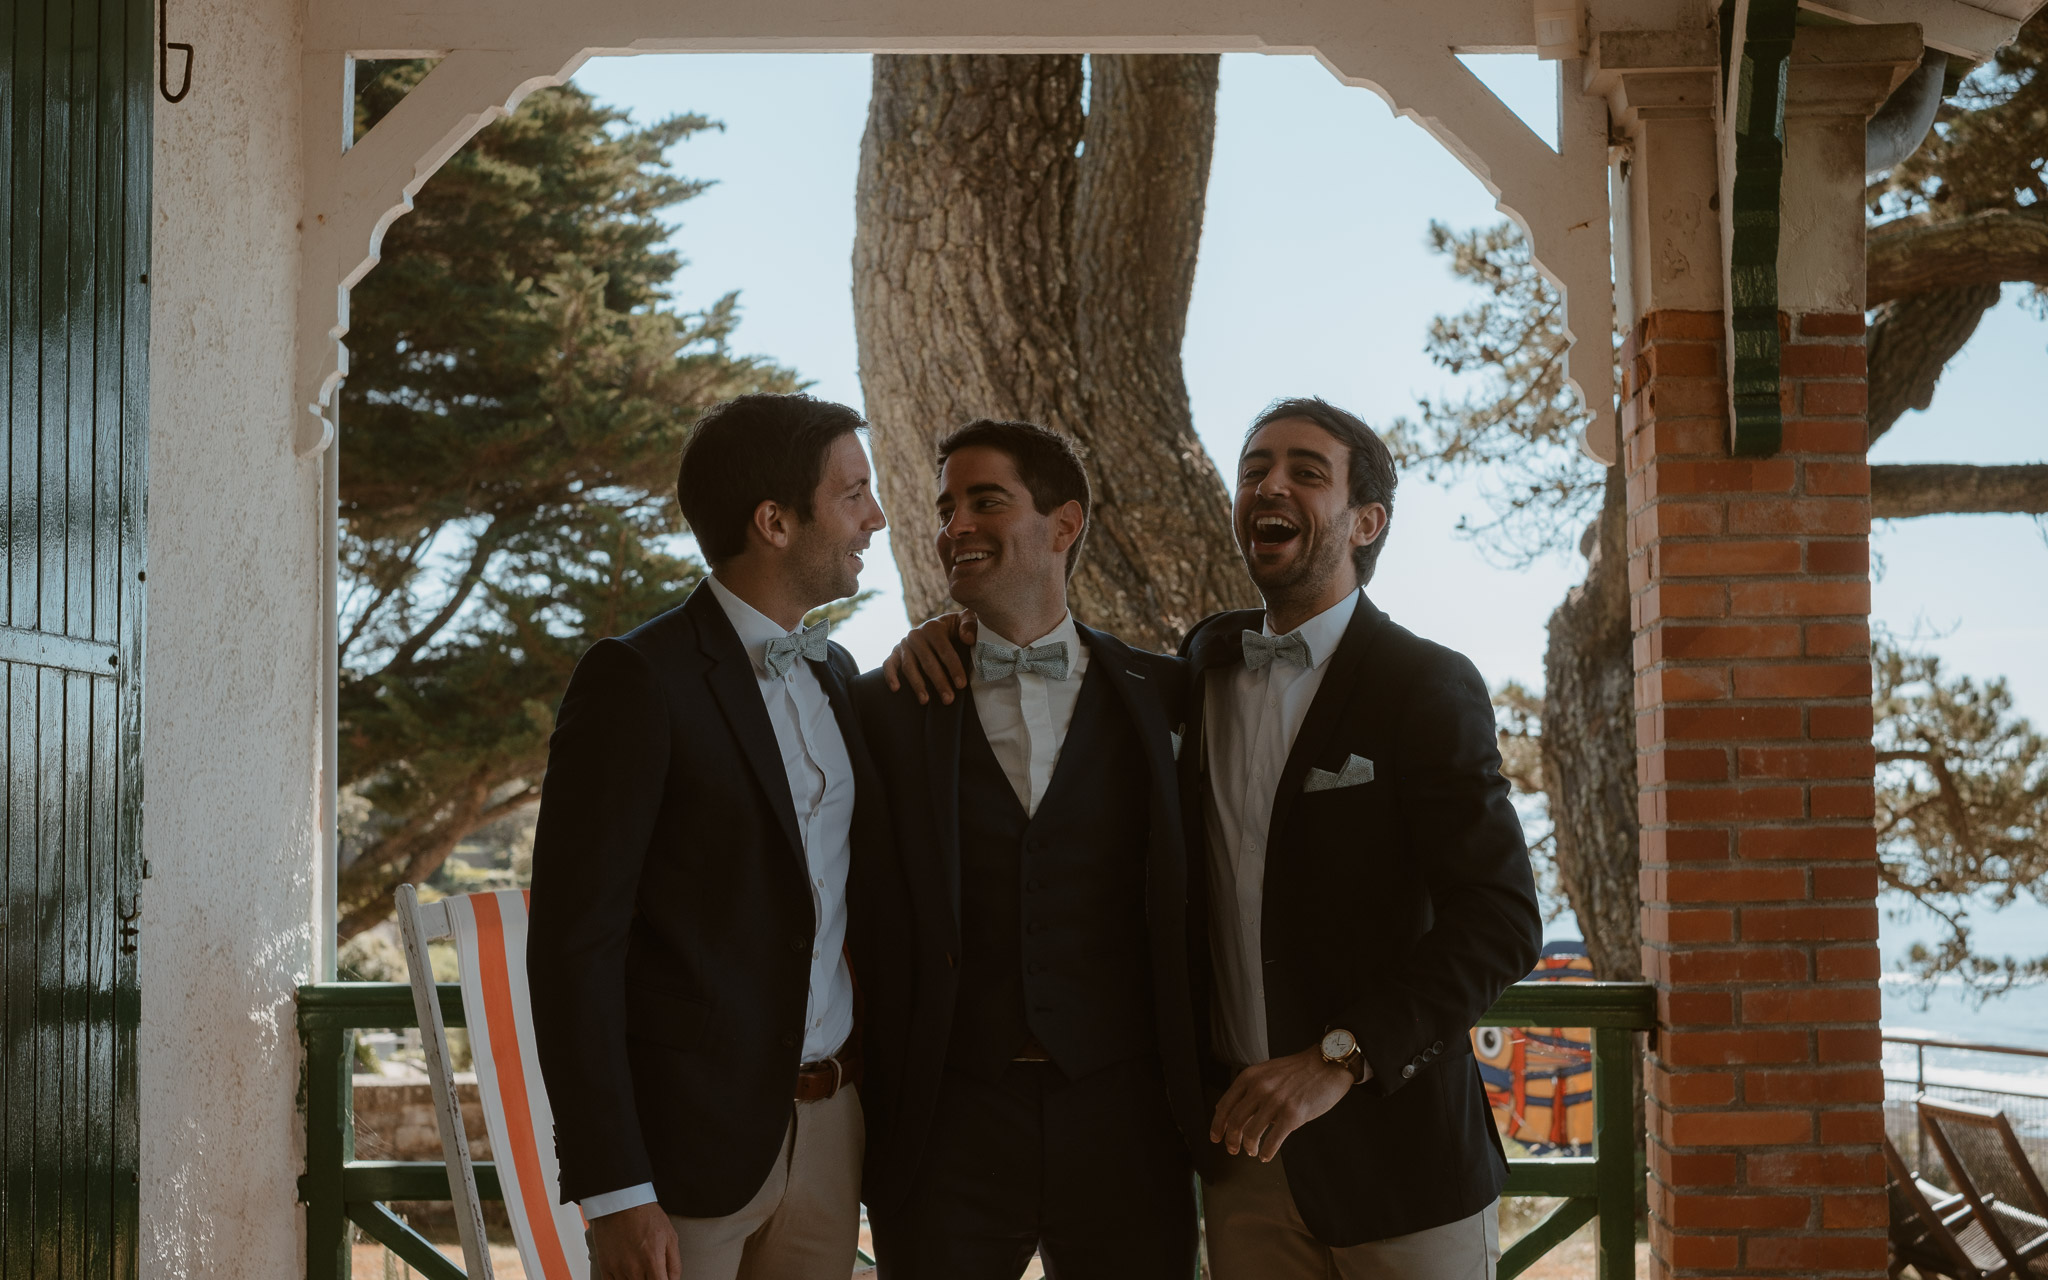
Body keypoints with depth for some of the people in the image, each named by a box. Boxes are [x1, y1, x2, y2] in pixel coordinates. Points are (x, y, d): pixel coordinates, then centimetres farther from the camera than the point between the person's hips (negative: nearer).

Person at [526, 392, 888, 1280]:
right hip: (689, 1136, -6)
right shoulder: (637, 680, -10)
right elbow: (573, 941, -14)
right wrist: (613, 1191, -18)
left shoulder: (835, 672, 13)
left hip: (829, 1129, 7)